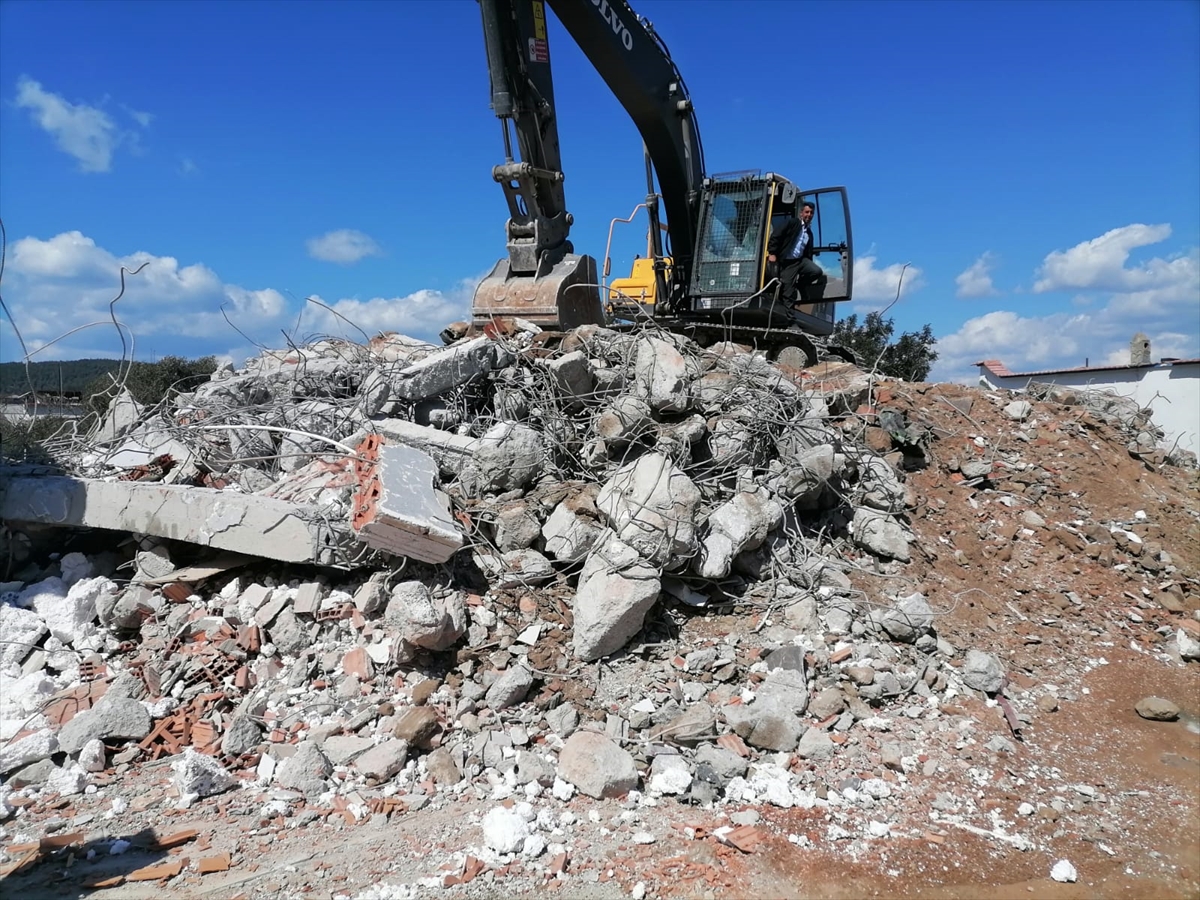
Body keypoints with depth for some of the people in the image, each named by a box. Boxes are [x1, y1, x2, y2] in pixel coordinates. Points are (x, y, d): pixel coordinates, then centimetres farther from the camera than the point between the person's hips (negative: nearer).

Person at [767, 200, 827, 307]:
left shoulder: (809, 233, 18)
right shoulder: (792, 222, -1)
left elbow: (808, 253, 22)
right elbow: (775, 237, -9)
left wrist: (809, 266, 14)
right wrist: (772, 253, -18)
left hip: (801, 260, 6)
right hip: (787, 262, -6)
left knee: (817, 271, -19)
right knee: (788, 294, -10)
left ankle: (799, 284, 7)